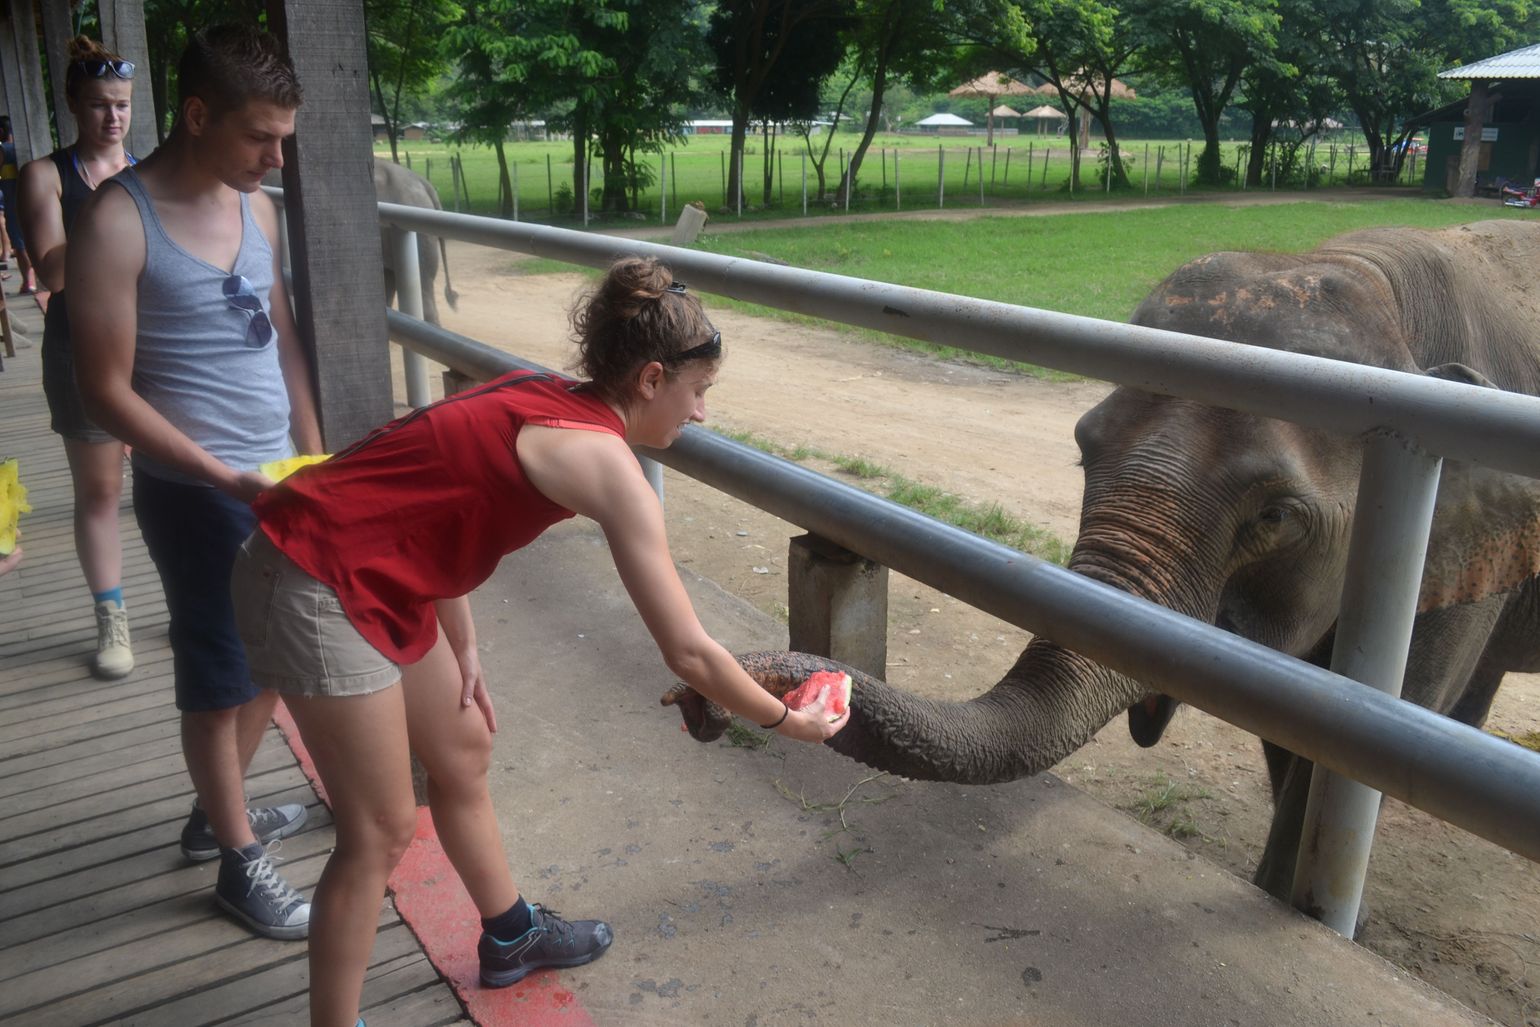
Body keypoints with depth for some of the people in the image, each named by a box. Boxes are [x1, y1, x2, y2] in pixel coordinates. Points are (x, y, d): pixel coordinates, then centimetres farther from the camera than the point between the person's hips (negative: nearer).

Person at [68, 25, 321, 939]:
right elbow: (107, 390, -14)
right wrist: (223, 476, -22)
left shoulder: (257, 207, 6)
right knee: (221, 680, 6)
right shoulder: (118, 222, -15)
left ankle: (219, 812, 41)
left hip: (278, 479, 7)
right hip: (196, 494, -7)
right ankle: (240, 865, 24)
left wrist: (315, 457, 11)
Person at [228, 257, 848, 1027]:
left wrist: (462, 650, 10)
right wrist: (786, 719, -3)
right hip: (318, 586, -10)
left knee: (463, 749, 21)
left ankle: (510, 937, 41)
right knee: (380, 834, 1)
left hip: (374, 576, 10)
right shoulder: (605, 461, -20)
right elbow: (690, 654, -18)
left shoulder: (538, 400, 4)